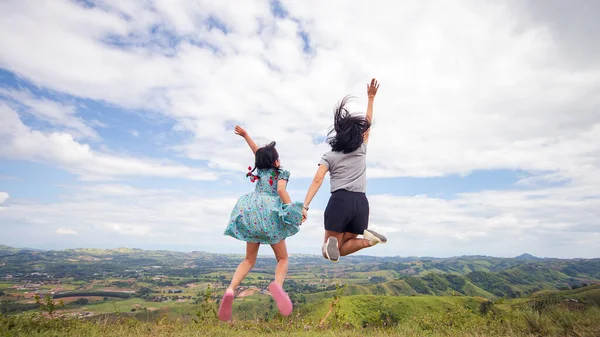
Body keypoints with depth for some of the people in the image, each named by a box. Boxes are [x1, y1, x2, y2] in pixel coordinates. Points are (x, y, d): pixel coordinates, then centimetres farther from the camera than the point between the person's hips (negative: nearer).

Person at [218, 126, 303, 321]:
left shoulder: (261, 169, 21)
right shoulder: (281, 173, 8)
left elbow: (257, 152, 35)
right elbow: (281, 190, -11)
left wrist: (245, 135, 45)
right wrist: (293, 209, -16)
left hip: (251, 212, 4)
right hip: (270, 213, -4)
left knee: (249, 260, 11)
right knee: (282, 258, 6)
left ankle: (230, 289, -15)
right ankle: (277, 285, -26)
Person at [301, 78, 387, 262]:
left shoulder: (329, 156, 6)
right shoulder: (362, 150, 14)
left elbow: (317, 181, -6)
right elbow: (367, 122, 26)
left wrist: (305, 207, -12)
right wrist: (371, 97, 29)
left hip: (340, 201, -3)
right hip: (361, 203, 3)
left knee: (329, 252, 7)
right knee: (341, 250, 15)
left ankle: (332, 242, -30)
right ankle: (366, 239, -15)